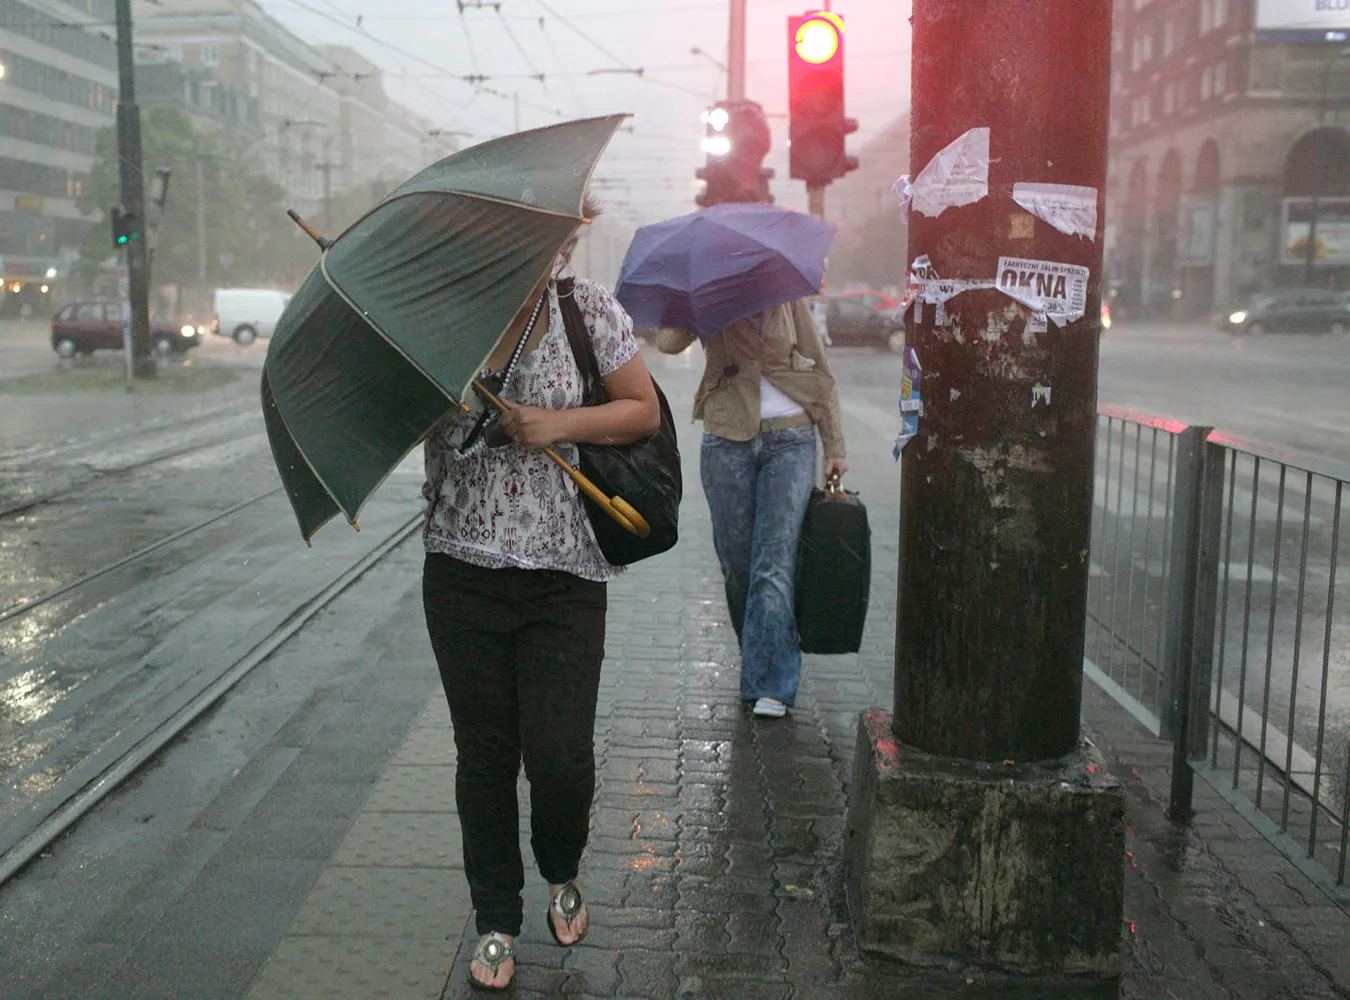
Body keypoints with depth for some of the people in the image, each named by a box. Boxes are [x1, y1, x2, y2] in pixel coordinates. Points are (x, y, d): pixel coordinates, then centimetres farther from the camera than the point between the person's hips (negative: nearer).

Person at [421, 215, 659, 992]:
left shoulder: (591, 312, 1)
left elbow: (644, 411, 5)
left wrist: (560, 424, -10)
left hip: (565, 577, -1)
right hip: (463, 570, 1)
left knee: (560, 754, -4)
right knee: (484, 753, 8)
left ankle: (563, 876, 31)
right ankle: (497, 921, 28)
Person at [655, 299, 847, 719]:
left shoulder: (790, 297, 8)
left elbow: (820, 371, 10)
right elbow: (668, 342, -12)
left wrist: (834, 446, 6)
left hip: (791, 441, -1)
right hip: (728, 443, 1)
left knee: (775, 561, -10)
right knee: (737, 563, 4)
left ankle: (771, 685, -9)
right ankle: (764, 664, 23)